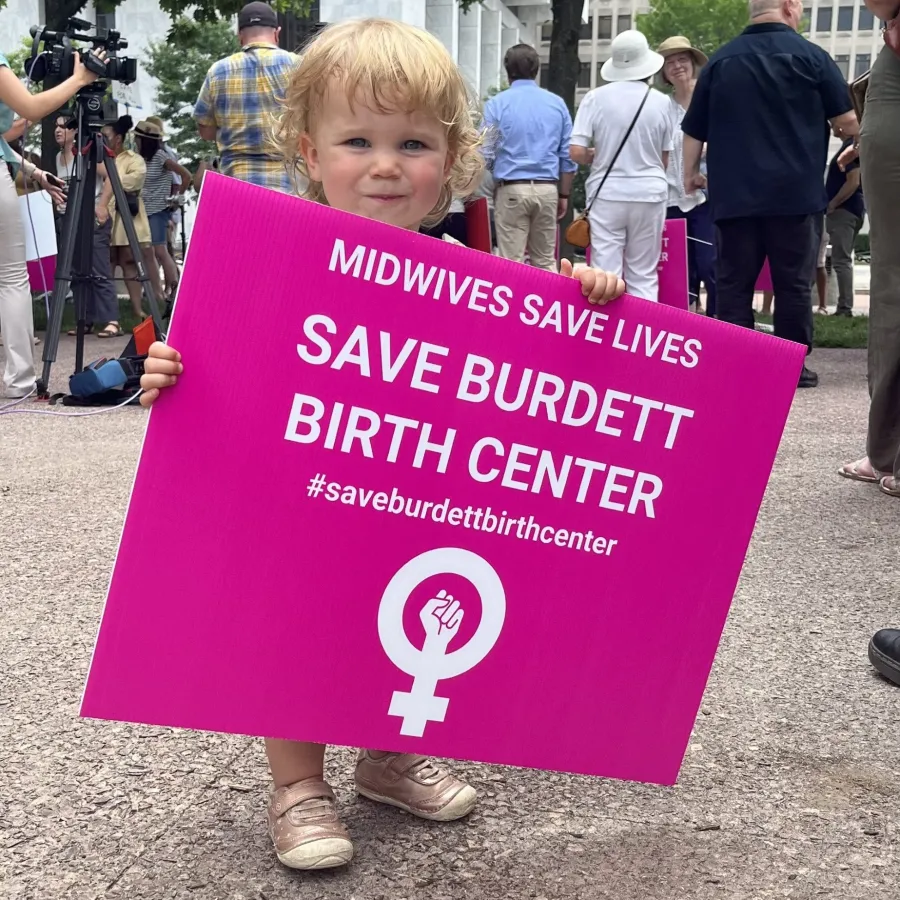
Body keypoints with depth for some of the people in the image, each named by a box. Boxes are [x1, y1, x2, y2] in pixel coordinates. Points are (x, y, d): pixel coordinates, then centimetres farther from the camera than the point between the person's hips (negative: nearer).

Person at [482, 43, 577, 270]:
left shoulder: (497, 103, -2)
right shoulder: (557, 103, 8)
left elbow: (485, 154, -4)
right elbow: (568, 155, 7)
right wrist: (564, 195, 15)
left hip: (512, 189, -3)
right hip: (547, 189, 3)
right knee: (546, 261, 10)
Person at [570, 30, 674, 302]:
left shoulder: (596, 98, -5)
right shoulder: (660, 101, 1)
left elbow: (577, 152, -8)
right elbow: (664, 159, 9)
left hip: (607, 193, -1)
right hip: (650, 193, 1)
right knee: (644, 276, 7)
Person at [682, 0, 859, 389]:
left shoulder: (719, 60, 8)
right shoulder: (810, 55, -2)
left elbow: (694, 130, 11)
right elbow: (847, 122, 1)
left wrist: (690, 173, 24)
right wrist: (861, 139, 22)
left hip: (734, 194, 2)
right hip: (795, 193, -2)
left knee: (733, 282, 5)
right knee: (794, 283, 4)